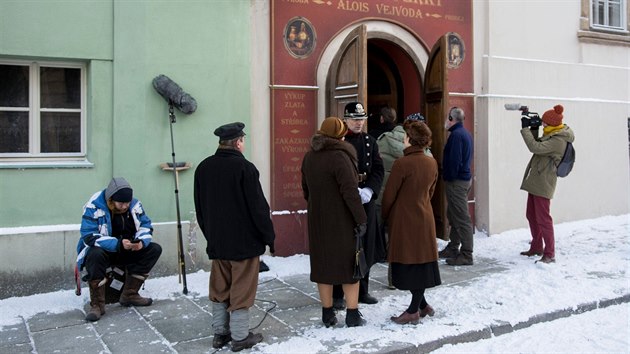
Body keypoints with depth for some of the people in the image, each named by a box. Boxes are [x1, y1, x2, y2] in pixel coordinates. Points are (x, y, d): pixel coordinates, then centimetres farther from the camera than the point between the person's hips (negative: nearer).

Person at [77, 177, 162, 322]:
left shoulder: (134, 204, -6)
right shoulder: (94, 206, -22)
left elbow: (146, 225, 0)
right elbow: (89, 236, -29)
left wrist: (141, 241, -24)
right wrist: (118, 244, -40)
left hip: (127, 251, 5)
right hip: (102, 250, -5)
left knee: (154, 249, -11)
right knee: (95, 254, -39)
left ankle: (129, 295, -8)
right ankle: (97, 304, -27)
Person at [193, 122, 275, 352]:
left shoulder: (203, 168, 5)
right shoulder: (244, 168, -16)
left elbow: (200, 208, 12)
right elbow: (258, 207, -16)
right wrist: (269, 237, -5)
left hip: (216, 241, 6)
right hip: (244, 241, -6)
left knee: (219, 289, 15)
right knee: (241, 290, 3)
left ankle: (219, 333, 22)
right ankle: (240, 337, 9)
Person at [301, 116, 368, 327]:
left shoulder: (309, 157, 6)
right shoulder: (339, 156, -18)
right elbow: (350, 191, -20)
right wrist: (361, 219, -14)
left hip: (317, 221, 6)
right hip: (342, 221, -6)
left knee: (323, 263, 12)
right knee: (348, 263, 6)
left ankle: (327, 314, 19)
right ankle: (352, 314, 10)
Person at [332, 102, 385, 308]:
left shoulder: (370, 142, 11)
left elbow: (378, 170, 7)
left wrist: (369, 190, -10)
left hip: (366, 201, 5)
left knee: (366, 247, 10)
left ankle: (362, 290, 23)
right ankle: (337, 294, 8)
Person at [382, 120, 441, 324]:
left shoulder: (402, 164, -17)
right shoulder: (432, 163, 3)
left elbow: (389, 194, -10)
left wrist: (385, 216, 6)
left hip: (404, 220, -6)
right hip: (424, 218, 6)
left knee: (408, 263, 2)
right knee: (422, 261, 12)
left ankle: (414, 311, 8)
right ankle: (421, 306, 20)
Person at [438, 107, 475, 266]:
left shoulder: (456, 135, -16)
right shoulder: (465, 133, 16)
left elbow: (454, 160, -23)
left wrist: (449, 177, -14)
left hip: (456, 181, -11)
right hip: (464, 177, 11)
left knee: (462, 219, -7)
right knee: (453, 215, 18)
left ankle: (466, 255, -4)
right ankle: (453, 248, 28)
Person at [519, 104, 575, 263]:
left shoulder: (558, 140, -19)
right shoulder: (552, 135, 12)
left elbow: (535, 147, -26)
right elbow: (537, 146, 23)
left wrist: (525, 128, -19)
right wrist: (533, 129, 9)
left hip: (543, 183, -11)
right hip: (535, 180, 11)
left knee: (543, 218, -8)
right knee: (531, 216, 17)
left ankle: (549, 254, -2)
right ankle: (537, 247, 30)